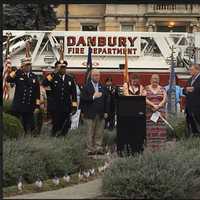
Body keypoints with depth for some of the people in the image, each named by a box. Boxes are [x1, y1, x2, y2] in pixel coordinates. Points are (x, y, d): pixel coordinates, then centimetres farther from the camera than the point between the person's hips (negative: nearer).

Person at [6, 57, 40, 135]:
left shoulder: (34, 77, 9)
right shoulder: (18, 75, 2)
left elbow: (37, 92, 9)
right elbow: (9, 79, -17)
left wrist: (37, 105, 4)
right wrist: (18, 70, -18)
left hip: (30, 107, 2)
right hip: (18, 106, -2)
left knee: (29, 127, 5)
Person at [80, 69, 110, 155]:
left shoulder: (103, 87, 12)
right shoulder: (86, 87, -1)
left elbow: (107, 100, 12)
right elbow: (82, 99, -11)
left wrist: (106, 112, 5)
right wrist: (93, 97, -18)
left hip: (101, 115, 4)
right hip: (90, 114, -4)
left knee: (99, 133, 5)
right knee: (90, 133, 2)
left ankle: (98, 148, 12)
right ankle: (90, 149, 8)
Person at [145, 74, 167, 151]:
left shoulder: (162, 89, 11)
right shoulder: (146, 89, 7)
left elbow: (165, 99, 1)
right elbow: (145, 99, -5)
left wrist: (158, 106, -13)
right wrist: (153, 105, -17)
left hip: (160, 112, 1)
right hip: (149, 112, -1)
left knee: (160, 129, -5)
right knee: (150, 129, -7)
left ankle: (160, 147, -5)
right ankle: (150, 147, -7)